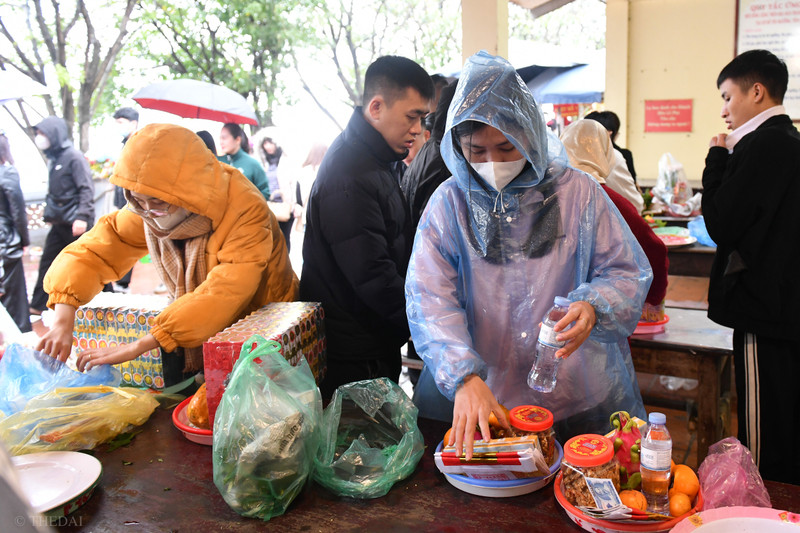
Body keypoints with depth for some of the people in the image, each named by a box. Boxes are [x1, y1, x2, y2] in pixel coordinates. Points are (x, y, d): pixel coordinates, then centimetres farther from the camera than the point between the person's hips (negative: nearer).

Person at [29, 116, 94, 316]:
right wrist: (50, 214, 17)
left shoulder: (74, 157, -13)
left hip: (76, 224, -9)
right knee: (48, 261, 10)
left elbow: (87, 189, -18)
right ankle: (38, 305, 18)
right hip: (60, 223, 9)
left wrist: (82, 217, -25)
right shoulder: (54, 159, 13)